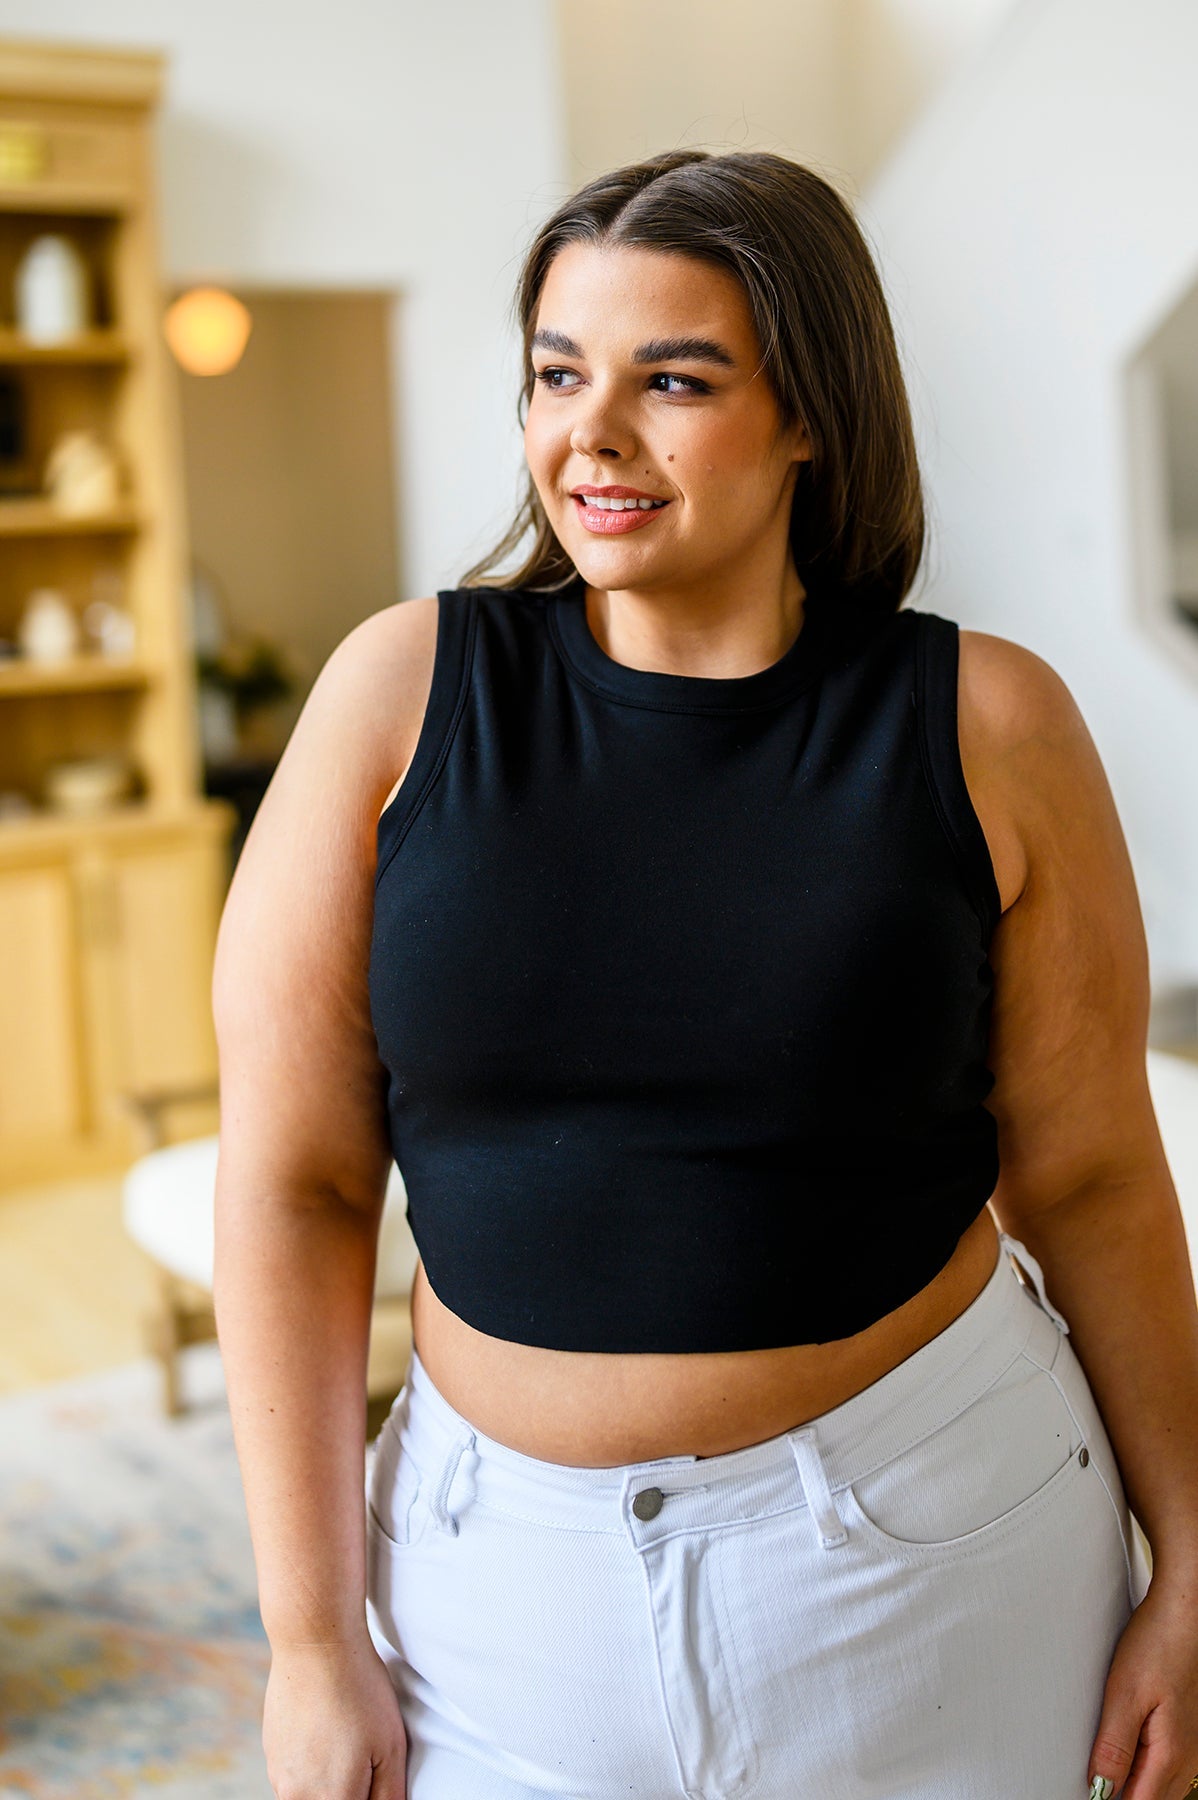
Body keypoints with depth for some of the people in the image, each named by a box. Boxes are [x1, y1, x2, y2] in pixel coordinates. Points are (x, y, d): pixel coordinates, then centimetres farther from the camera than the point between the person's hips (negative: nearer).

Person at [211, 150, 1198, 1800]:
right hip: (512, 1563, 1)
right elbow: (294, 1181, -7)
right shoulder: (403, 689, -8)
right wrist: (312, 1635, -6)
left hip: (930, 1552, 0)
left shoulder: (988, 729, -8)